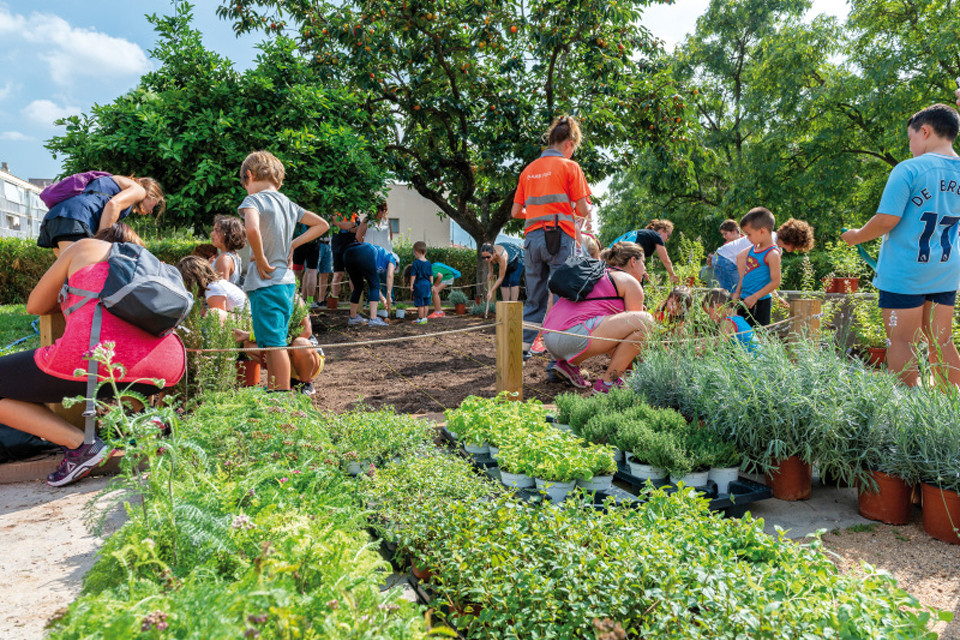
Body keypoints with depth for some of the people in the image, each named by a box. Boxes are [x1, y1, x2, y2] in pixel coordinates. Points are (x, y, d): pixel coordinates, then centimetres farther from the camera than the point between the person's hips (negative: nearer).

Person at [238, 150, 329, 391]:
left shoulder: (254, 200, -10)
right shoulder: (287, 203, 12)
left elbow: (252, 229, -32)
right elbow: (321, 224, 20)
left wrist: (260, 260, -17)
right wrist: (292, 244, 11)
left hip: (265, 282, -8)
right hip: (287, 281, 8)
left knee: (273, 343, -4)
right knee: (274, 342, 17)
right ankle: (272, 389, 27)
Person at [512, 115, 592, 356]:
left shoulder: (528, 170, 14)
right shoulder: (569, 167, -1)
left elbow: (515, 212, 13)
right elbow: (583, 210, -5)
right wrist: (587, 211, 18)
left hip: (532, 237, 5)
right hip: (560, 237, -5)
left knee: (534, 299, 12)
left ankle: (523, 347, 14)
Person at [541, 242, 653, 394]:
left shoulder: (599, 275, 32)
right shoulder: (630, 282, 7)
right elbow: (637, 326, 10)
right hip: (573, 334, -9)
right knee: (646, 320, -8)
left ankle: (570, 363, 14)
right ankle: (607, 383, -7)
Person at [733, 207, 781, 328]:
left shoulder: (772, 254, -15)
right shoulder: (752, 249, 9)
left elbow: (775, 282, -16)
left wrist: (754, 297, -17)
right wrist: (737, 293, 14)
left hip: (760, 302, -8)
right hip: (745, 299, 8)